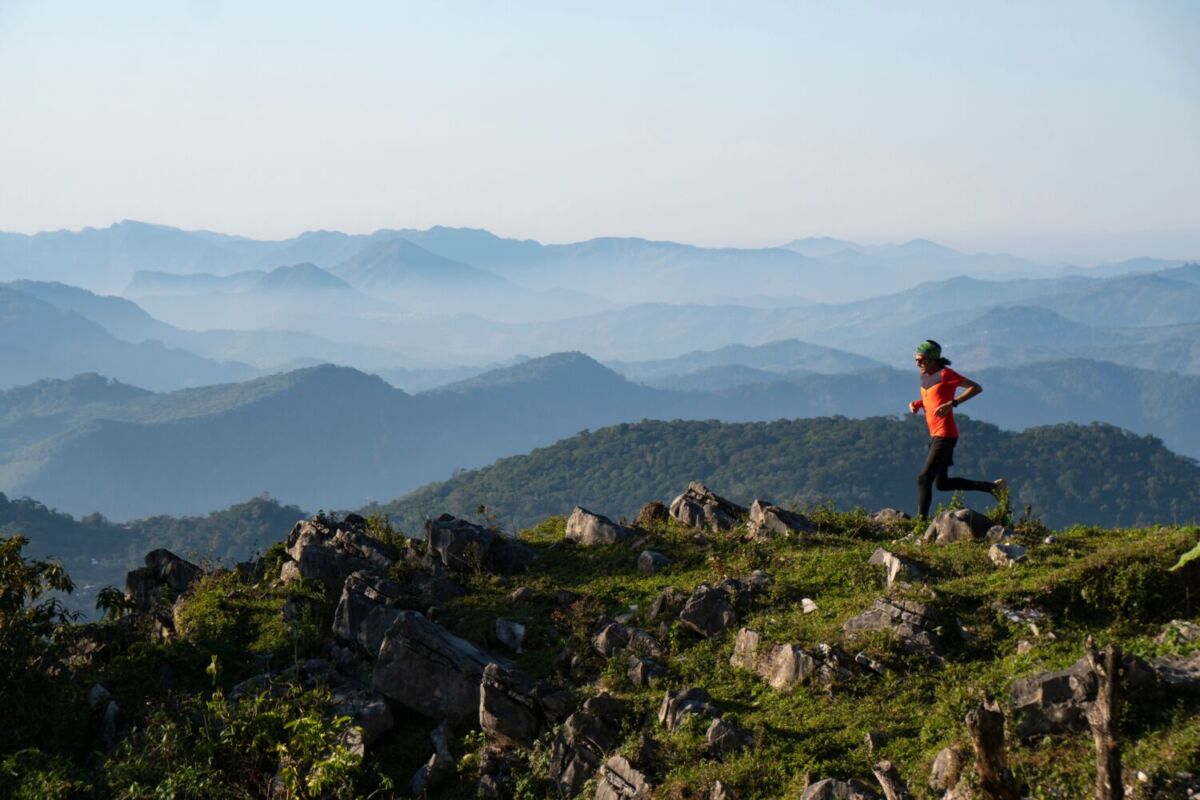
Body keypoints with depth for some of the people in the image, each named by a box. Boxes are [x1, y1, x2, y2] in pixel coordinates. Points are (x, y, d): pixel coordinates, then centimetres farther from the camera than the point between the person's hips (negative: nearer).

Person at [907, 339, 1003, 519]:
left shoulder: (945, 374, -13)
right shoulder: (925, 376, 11)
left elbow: (976, 388, -14)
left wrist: (952, 403, -24)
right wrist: (917, 404, 5)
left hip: (945, 435, -10)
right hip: (935, 435, 10)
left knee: (924, 479, -12)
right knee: (942, 483, 15)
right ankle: (992, 486, 22)